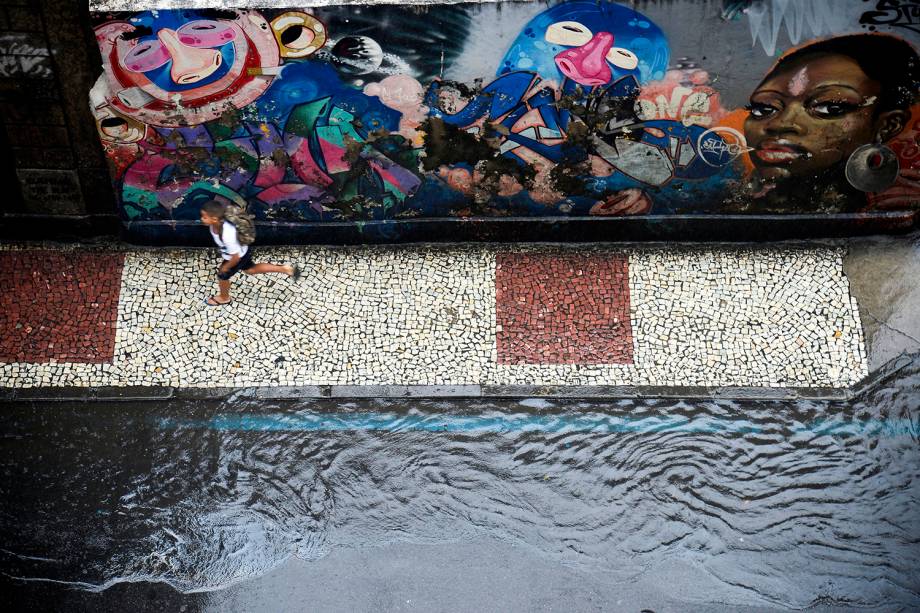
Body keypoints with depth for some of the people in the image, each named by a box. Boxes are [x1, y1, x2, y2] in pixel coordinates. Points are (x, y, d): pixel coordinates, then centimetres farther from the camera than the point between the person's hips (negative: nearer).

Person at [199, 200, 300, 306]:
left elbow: (236, 257, -34)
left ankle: (224, 298, 48)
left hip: (240, 255, -8)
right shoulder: (216, 223, -23)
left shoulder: (227, 235, -46)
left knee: (222, 275, 15)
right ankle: (285, 269, 36)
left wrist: (225, 267, -17)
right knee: (250, 269, 30)